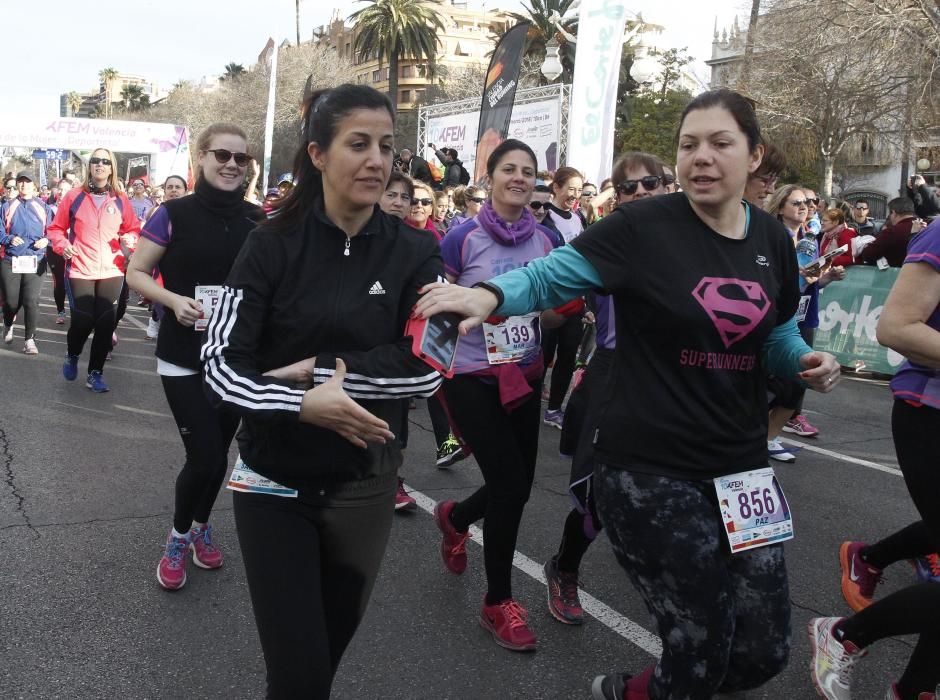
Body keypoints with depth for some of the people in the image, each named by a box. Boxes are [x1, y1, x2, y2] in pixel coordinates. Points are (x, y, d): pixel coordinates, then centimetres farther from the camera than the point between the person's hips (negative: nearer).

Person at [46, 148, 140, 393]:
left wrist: (130, 239, -9)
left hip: (112, 271, 2)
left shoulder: (121, 201, 5)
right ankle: (72, 356, 28)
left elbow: (134, 230, 13)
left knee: (105, 322, 1)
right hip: (80, 271, -2)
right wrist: (62, 244, -10)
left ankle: (95, 373, 16)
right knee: (82, 320, -6)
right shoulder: (74, 196, 1)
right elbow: (55, 228, 8)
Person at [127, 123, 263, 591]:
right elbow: (135, 273, -4)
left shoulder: (257, 221, 0)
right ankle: (178, 539, 21)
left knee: (218, 452, 14)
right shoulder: (174, 214, -9)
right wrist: (174, 300, -20)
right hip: (184, 358, -3)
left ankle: (200, 528, 40)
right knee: (206, 458, -7)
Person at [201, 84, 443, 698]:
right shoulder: (272, 246, -8)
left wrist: (320, 367, -18)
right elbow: (221, 366, -13)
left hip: (365, 487, 2)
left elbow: (425, 368, -13)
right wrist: (303, 404, -29)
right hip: (274, 483, -1)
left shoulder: (415, 252, -5)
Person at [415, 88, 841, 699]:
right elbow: (551, 276, -12)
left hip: (742, 465, 6)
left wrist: (808, 361, -3)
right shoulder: (644, 226, -10)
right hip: (650, 468, -6)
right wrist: (491, 293, -32)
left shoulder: (773, 239, 6)